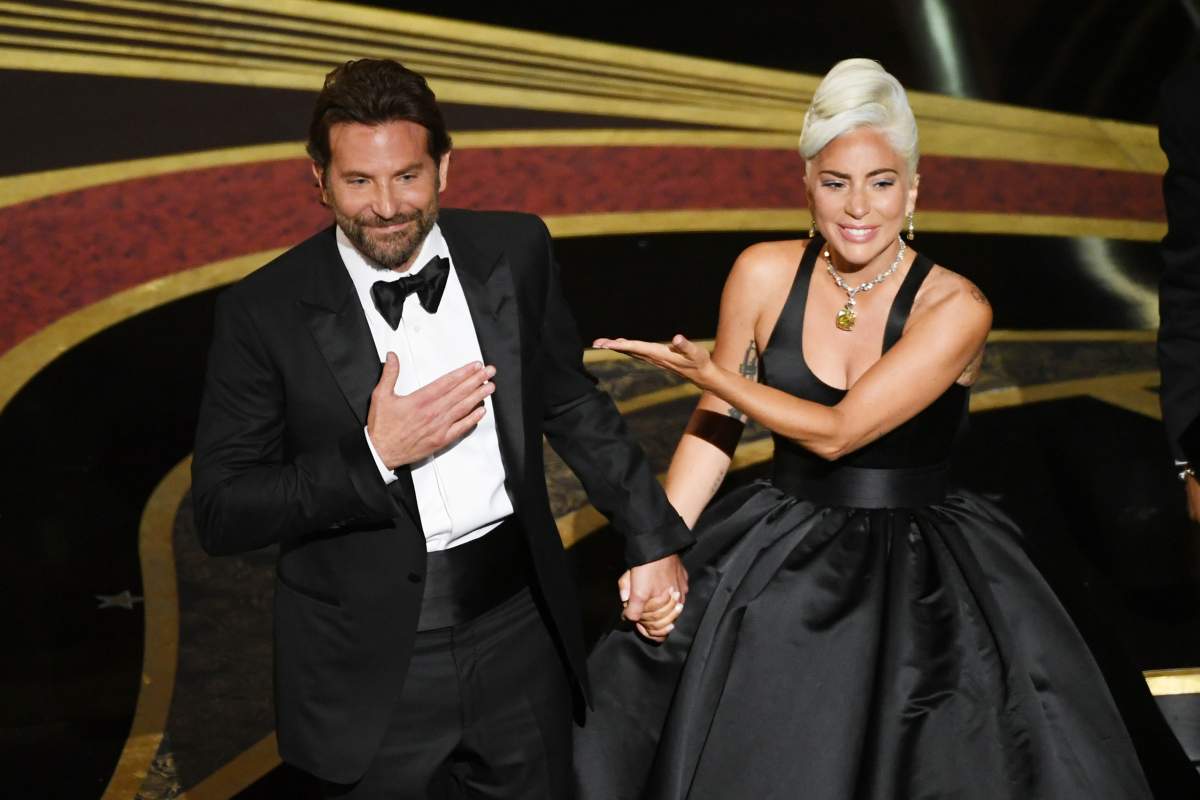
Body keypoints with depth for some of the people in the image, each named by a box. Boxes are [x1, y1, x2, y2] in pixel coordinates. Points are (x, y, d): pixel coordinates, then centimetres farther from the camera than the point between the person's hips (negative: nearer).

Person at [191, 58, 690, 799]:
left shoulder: (516, 253, -3)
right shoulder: (265, 313, -13)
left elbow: (572, 405, 10)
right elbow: (222, 513, -12)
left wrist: (653, 536, 11)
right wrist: (373, 456, -23)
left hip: (520, 634, 3)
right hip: (374, 673, -3)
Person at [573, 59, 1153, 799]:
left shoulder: (956, 308, -16)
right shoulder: (764, 274, -7)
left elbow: (837, 432, -21)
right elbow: (717, 424, 2)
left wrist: (706, 371, -19)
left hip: (916, 576, -2)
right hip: (779, 566, 3)